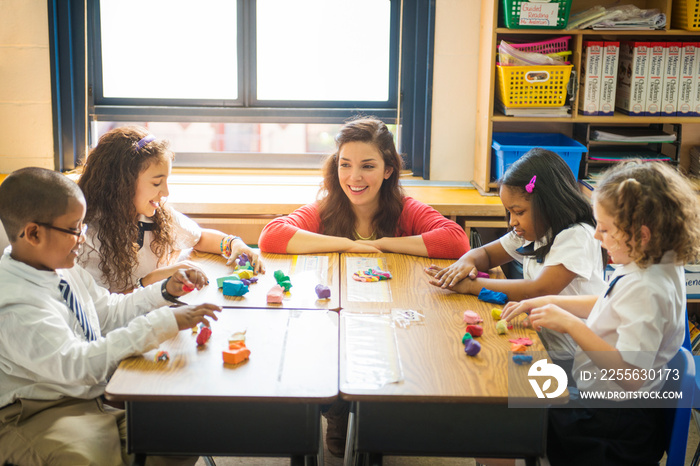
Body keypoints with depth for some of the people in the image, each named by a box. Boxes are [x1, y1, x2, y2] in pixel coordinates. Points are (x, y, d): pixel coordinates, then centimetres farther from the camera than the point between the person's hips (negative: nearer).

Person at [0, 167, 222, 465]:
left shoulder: (61, 268, 4)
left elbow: (110, 312, 19)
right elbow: (78, 364, -32)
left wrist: (166, 291, 4)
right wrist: (164, 323, -33)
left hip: (99, 390, 8)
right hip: (39, 415, -8)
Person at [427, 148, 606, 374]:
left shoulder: (577, 237, -18)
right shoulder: (531, 232, 10)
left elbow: (539, 291, -28)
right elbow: (486, 253, 18)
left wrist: (471, 285, -22)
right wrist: (467, 262, -8)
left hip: (568, 356, -8)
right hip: (538, 344, 8)